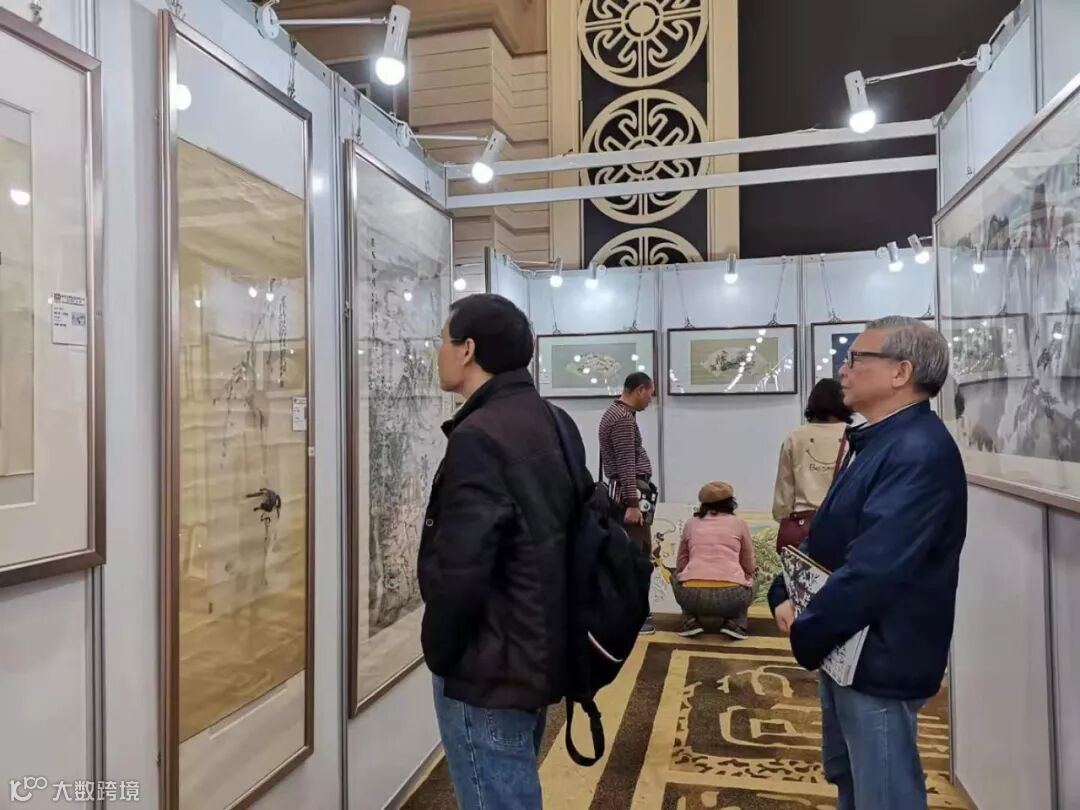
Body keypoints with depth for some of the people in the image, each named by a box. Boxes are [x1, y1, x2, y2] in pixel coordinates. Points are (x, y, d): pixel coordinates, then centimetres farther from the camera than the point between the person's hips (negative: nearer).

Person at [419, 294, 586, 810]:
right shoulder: (555, 424, 5)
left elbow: (459, 571, -27)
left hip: (488, 673, -9)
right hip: (538, 652, 9)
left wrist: (438, 652, -8)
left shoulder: (480, 438, -23)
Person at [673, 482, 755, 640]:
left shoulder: (691, 523, 17)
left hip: (691, 596, 1)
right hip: (731, 596, 0)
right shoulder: (739, 523, 15)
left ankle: (691, 620, 11)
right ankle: (735, 622, 8)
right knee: (750, 582, 34)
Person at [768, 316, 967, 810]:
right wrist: (784, 596, -3)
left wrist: (805, 634, -18)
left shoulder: (922, 452, -24)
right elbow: (828, 537, 11)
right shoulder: (876, 442, 9)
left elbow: (873, 567, -29)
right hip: (845, 649, 9)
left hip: (878, 658, -9)